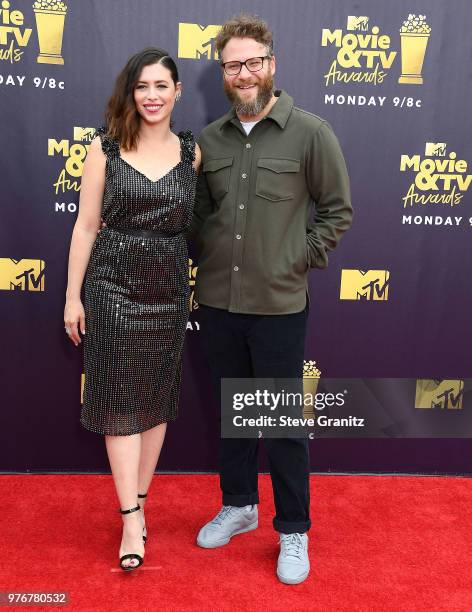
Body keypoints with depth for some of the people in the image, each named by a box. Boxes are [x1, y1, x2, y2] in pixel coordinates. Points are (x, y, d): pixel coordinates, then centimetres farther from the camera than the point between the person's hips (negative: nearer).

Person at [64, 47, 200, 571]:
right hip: (114, 283, -2)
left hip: (169, 285, 2)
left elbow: (197, 222, 10)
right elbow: (86, 226, -1)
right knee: (120, 396, -1)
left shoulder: (192, 152, 3)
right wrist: (73, 296, -3)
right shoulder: (105, 148, -2)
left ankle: (137, 501, 28)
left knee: (158, 395, 10)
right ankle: (132, 520, 9)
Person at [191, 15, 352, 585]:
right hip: (217, 302, 4)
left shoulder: (310, 132, -5)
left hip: (278, 305, -4)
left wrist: (300, 260, -6)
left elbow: (337, 210, 0)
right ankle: (238, 505, 38)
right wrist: (207, 257, 4)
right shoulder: (209, 139, 6)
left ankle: (294, 531, 26)